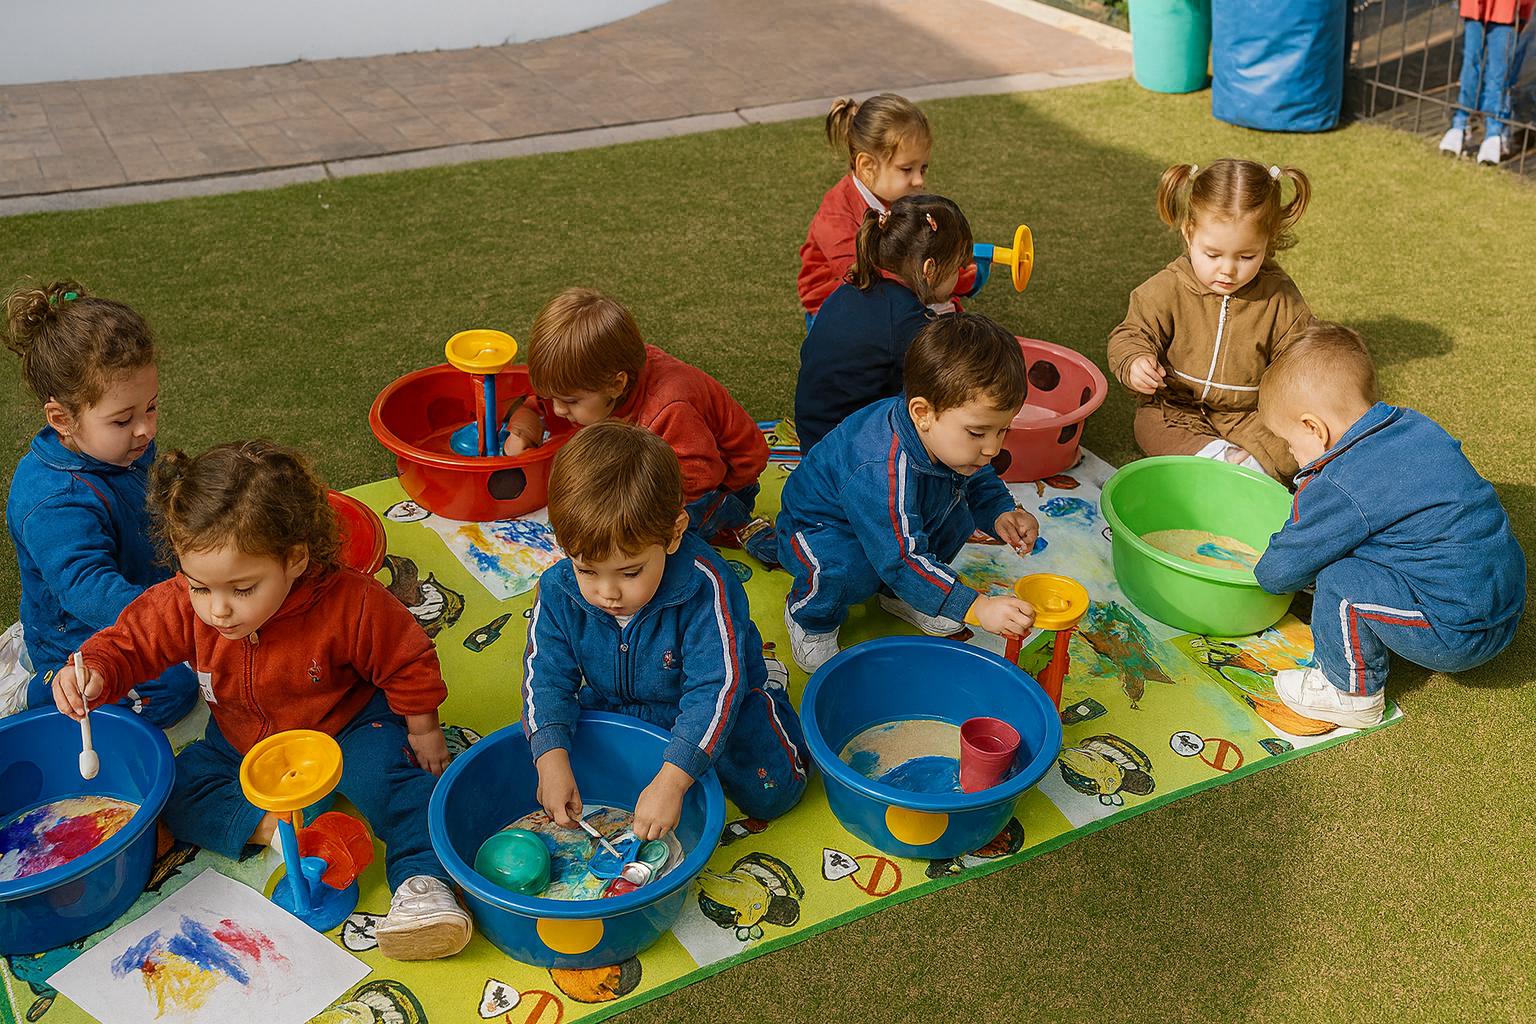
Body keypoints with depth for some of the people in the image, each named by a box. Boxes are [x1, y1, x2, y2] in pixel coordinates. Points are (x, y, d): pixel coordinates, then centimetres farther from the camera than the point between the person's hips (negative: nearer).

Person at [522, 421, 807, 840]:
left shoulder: (705, 588, -35)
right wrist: (552, 760, -34)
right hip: (613, 708, 4)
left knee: (770, 792, -17)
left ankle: (763, 686, 12)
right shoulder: (558, 591, -21)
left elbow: (715, 689, -38)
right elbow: (545, 677, -17)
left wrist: (671, 781, -48)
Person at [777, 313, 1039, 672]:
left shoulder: (949, 437, -17)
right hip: (819, 527, -8)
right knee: (848, 568, -38)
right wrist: (977, 608, -48)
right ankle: (810, 615, -3)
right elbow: (902, 561, -43)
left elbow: (980, 482, 6)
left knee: (958, 517, -9)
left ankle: (898, 594, 14)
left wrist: (1001, 515, -17)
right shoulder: (882, 474, -44)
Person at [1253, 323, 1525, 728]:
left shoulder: (1339, 491, -22)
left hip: (1460, 636, -9)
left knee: (1338, 581, -16)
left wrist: (1261, 573, 13)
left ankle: (1352, 692, 4)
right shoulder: (1416, 425, 3)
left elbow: (1282, 571, -10)